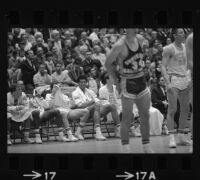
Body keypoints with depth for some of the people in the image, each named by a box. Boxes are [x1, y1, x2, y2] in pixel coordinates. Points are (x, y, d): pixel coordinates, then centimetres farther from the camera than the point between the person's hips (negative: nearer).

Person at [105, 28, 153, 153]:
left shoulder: (140, 39, 1)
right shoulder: (120, 45, -18)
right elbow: (108, 63, -8)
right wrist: (117, 82, -6)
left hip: (141, 81, 7)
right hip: (128, 83, -6)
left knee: (145, 116, 9)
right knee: (127, 118, -2)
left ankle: (147, 146, 17)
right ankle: (126, 147, 6)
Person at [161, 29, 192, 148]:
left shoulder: (185, 47, 14)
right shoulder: (169, 49, -7)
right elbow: (163, 67, -11)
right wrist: (168, 83, -21)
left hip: (184, 80, 7)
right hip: (173, 79, -7)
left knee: (185, 109, 7)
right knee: (172, 110, -10)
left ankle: (182, 137, 14)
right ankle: (171, 138, -11)